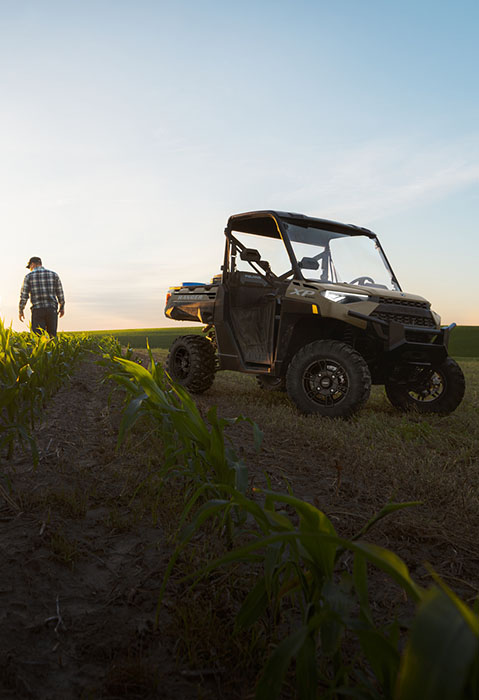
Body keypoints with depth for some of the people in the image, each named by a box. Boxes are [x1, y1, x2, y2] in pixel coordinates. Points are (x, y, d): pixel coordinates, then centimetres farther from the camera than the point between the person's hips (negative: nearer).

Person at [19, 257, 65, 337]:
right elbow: (60, 292, 8)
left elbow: (24, 295, 0)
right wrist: (62, 307, 19)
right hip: (52, 309, 2)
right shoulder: (53, 274, 7)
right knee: (52, 337, 8)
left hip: (37, 310, -2)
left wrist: (20, 311, 9)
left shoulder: (29, 276, 3)